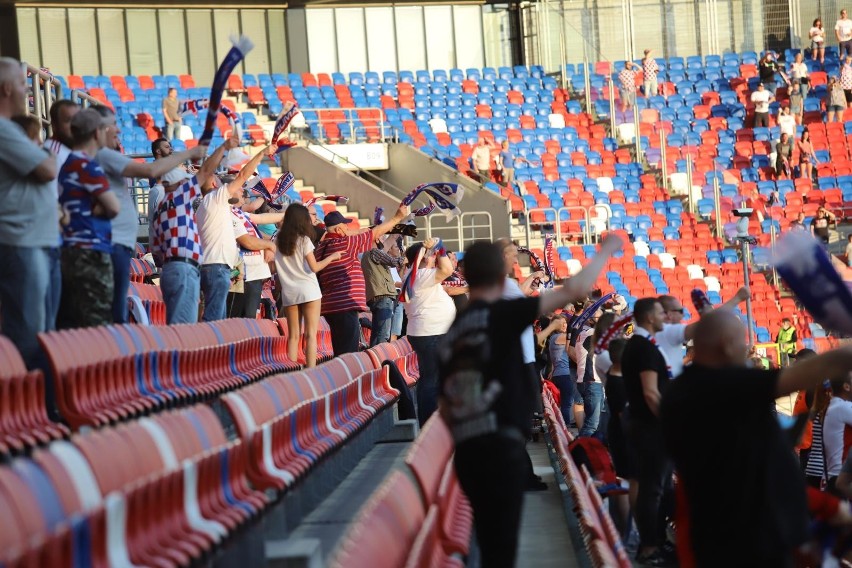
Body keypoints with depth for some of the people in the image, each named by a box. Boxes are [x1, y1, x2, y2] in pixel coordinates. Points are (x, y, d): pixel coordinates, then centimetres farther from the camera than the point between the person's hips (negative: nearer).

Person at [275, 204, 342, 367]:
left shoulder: (279, 241, 6)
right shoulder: (304, 240, -5)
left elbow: (273, 268, 3)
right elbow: (314, 267, -8)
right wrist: (332, 257, 4)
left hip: (288, 292, 4)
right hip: (308, 290, -4)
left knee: (293, 336, 8)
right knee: (311, 335, -3)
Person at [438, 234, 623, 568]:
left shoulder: (450, 335, 14)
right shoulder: (501, 315, -5)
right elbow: (574, 291, -6)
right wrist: (605, 252, 9)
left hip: (466, 451, 7)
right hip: (500, 447, -7)